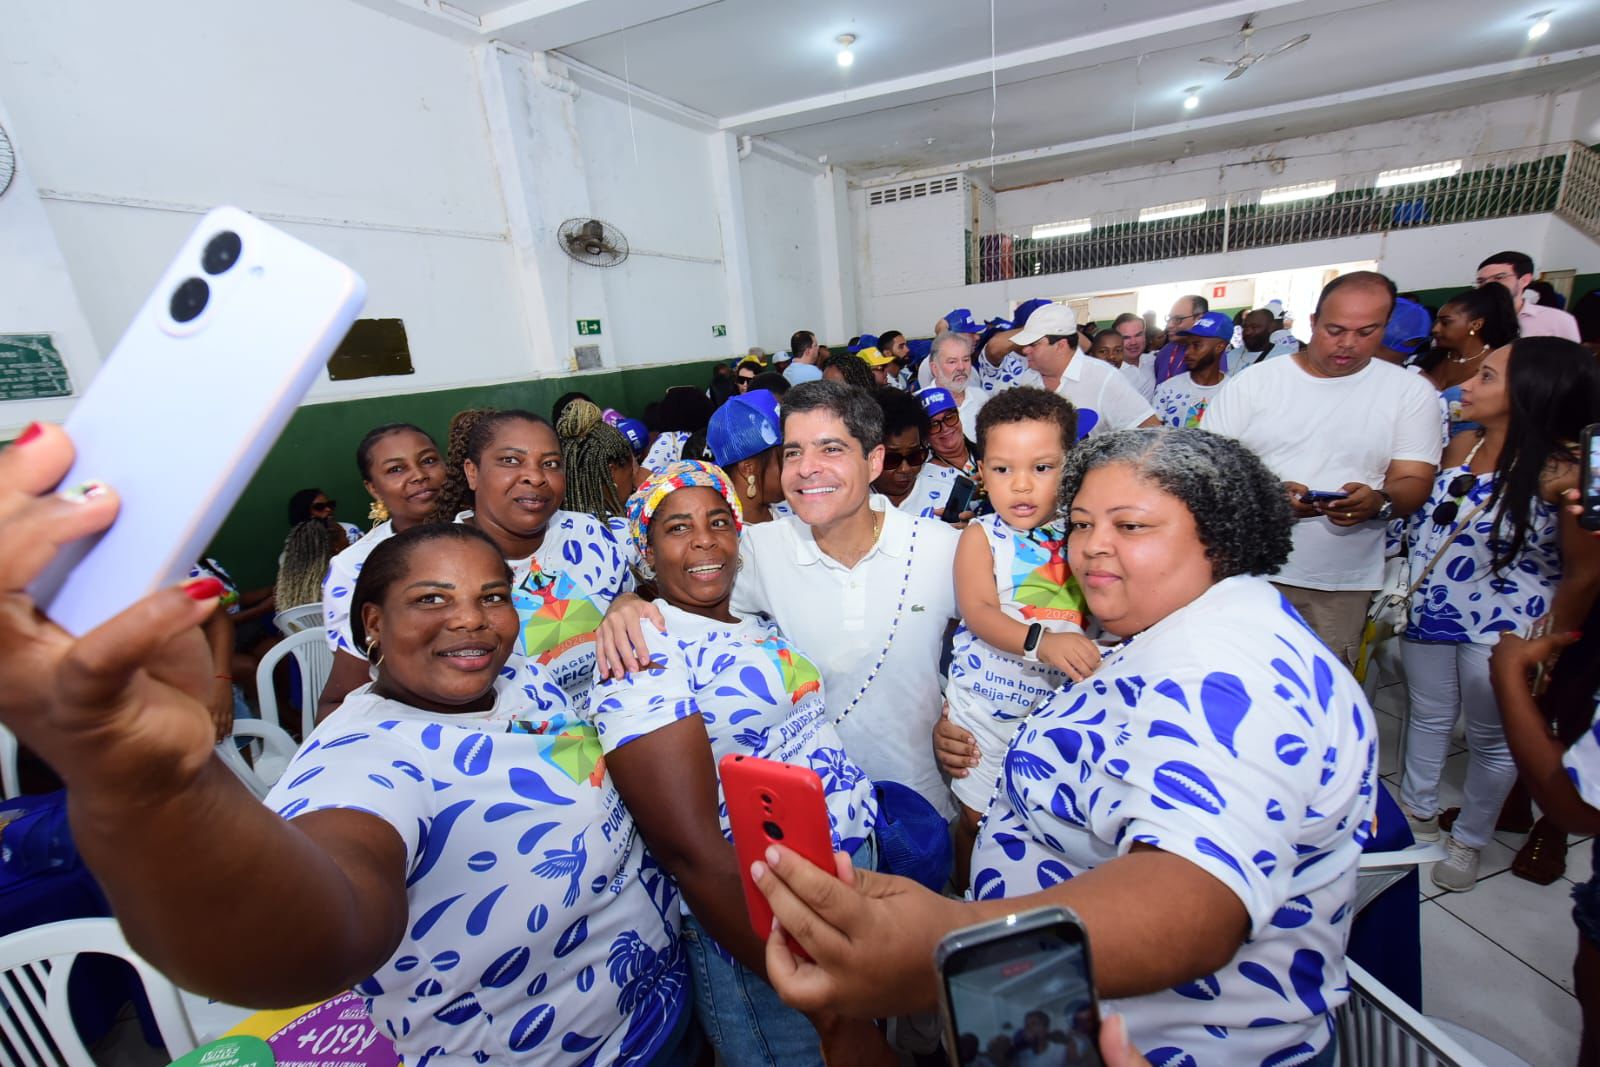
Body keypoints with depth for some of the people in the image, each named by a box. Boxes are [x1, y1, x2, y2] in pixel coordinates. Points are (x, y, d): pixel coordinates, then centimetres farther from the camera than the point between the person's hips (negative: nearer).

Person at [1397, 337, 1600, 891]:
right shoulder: (1461, 447, -2)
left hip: (1504, 629, -5)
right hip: (1431, 612, 5)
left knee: (1492, 738, 14)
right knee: (1428, 716, 20)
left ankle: (1468, 840, 34)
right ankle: (1418, 811, 40)